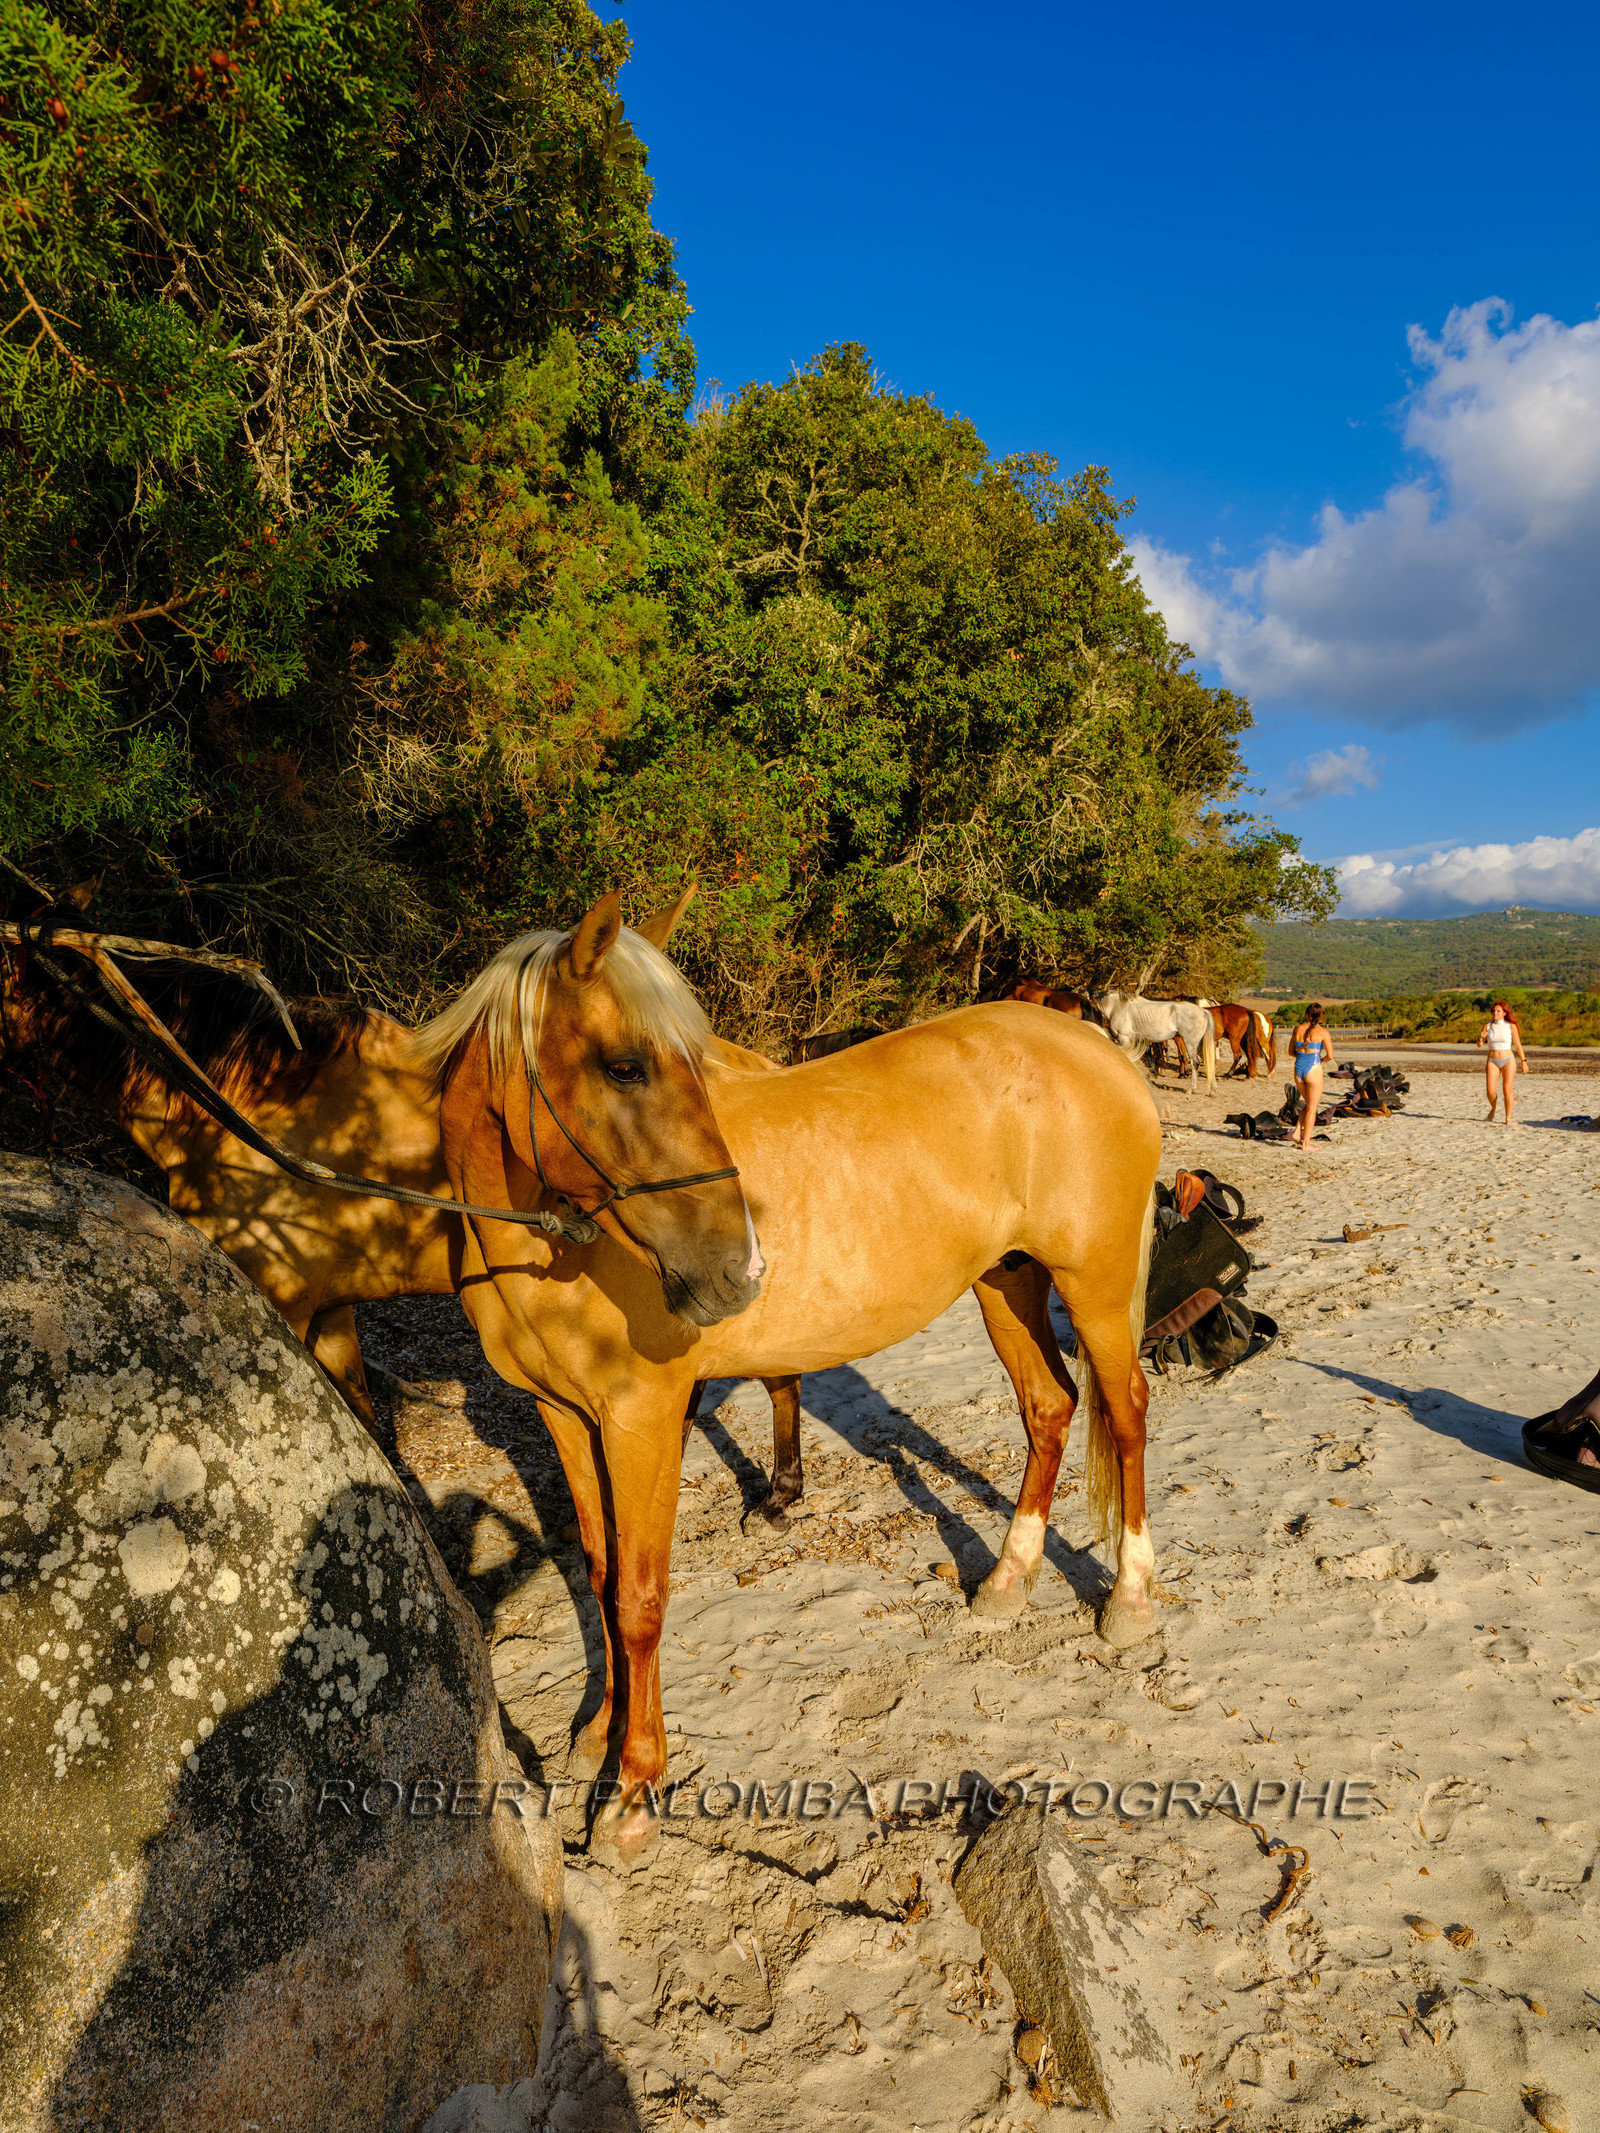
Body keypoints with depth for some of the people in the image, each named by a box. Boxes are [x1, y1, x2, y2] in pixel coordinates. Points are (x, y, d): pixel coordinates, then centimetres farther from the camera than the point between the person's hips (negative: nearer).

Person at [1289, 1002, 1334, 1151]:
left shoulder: (1298, 1029, 6)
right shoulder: (1322, 1032, -7)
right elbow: (1330, 1056, -8)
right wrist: (1322, 1059, 11)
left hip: (1298, 1069, 5)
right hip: (1313, 1069, -5)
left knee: (1309, 1104, 23)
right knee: (1312, 1107, 4)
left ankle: (1297, 1132, 9)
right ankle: (1306, 1142, 4)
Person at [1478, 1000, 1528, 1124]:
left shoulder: (1511, 1026, -1)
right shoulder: (1487, 1026, 4)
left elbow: (1518, 1045, 4)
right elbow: (1479, 1045, 3)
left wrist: (1524, 1061, 1)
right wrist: (1481, 1038, -19)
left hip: (1508, 1061, -1)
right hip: (1492, 1061, 1)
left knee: (1507, 1090, -8)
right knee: (1490, 1091, -10)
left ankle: (1508, 1118, 3)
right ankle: (1493, 1109, 20)